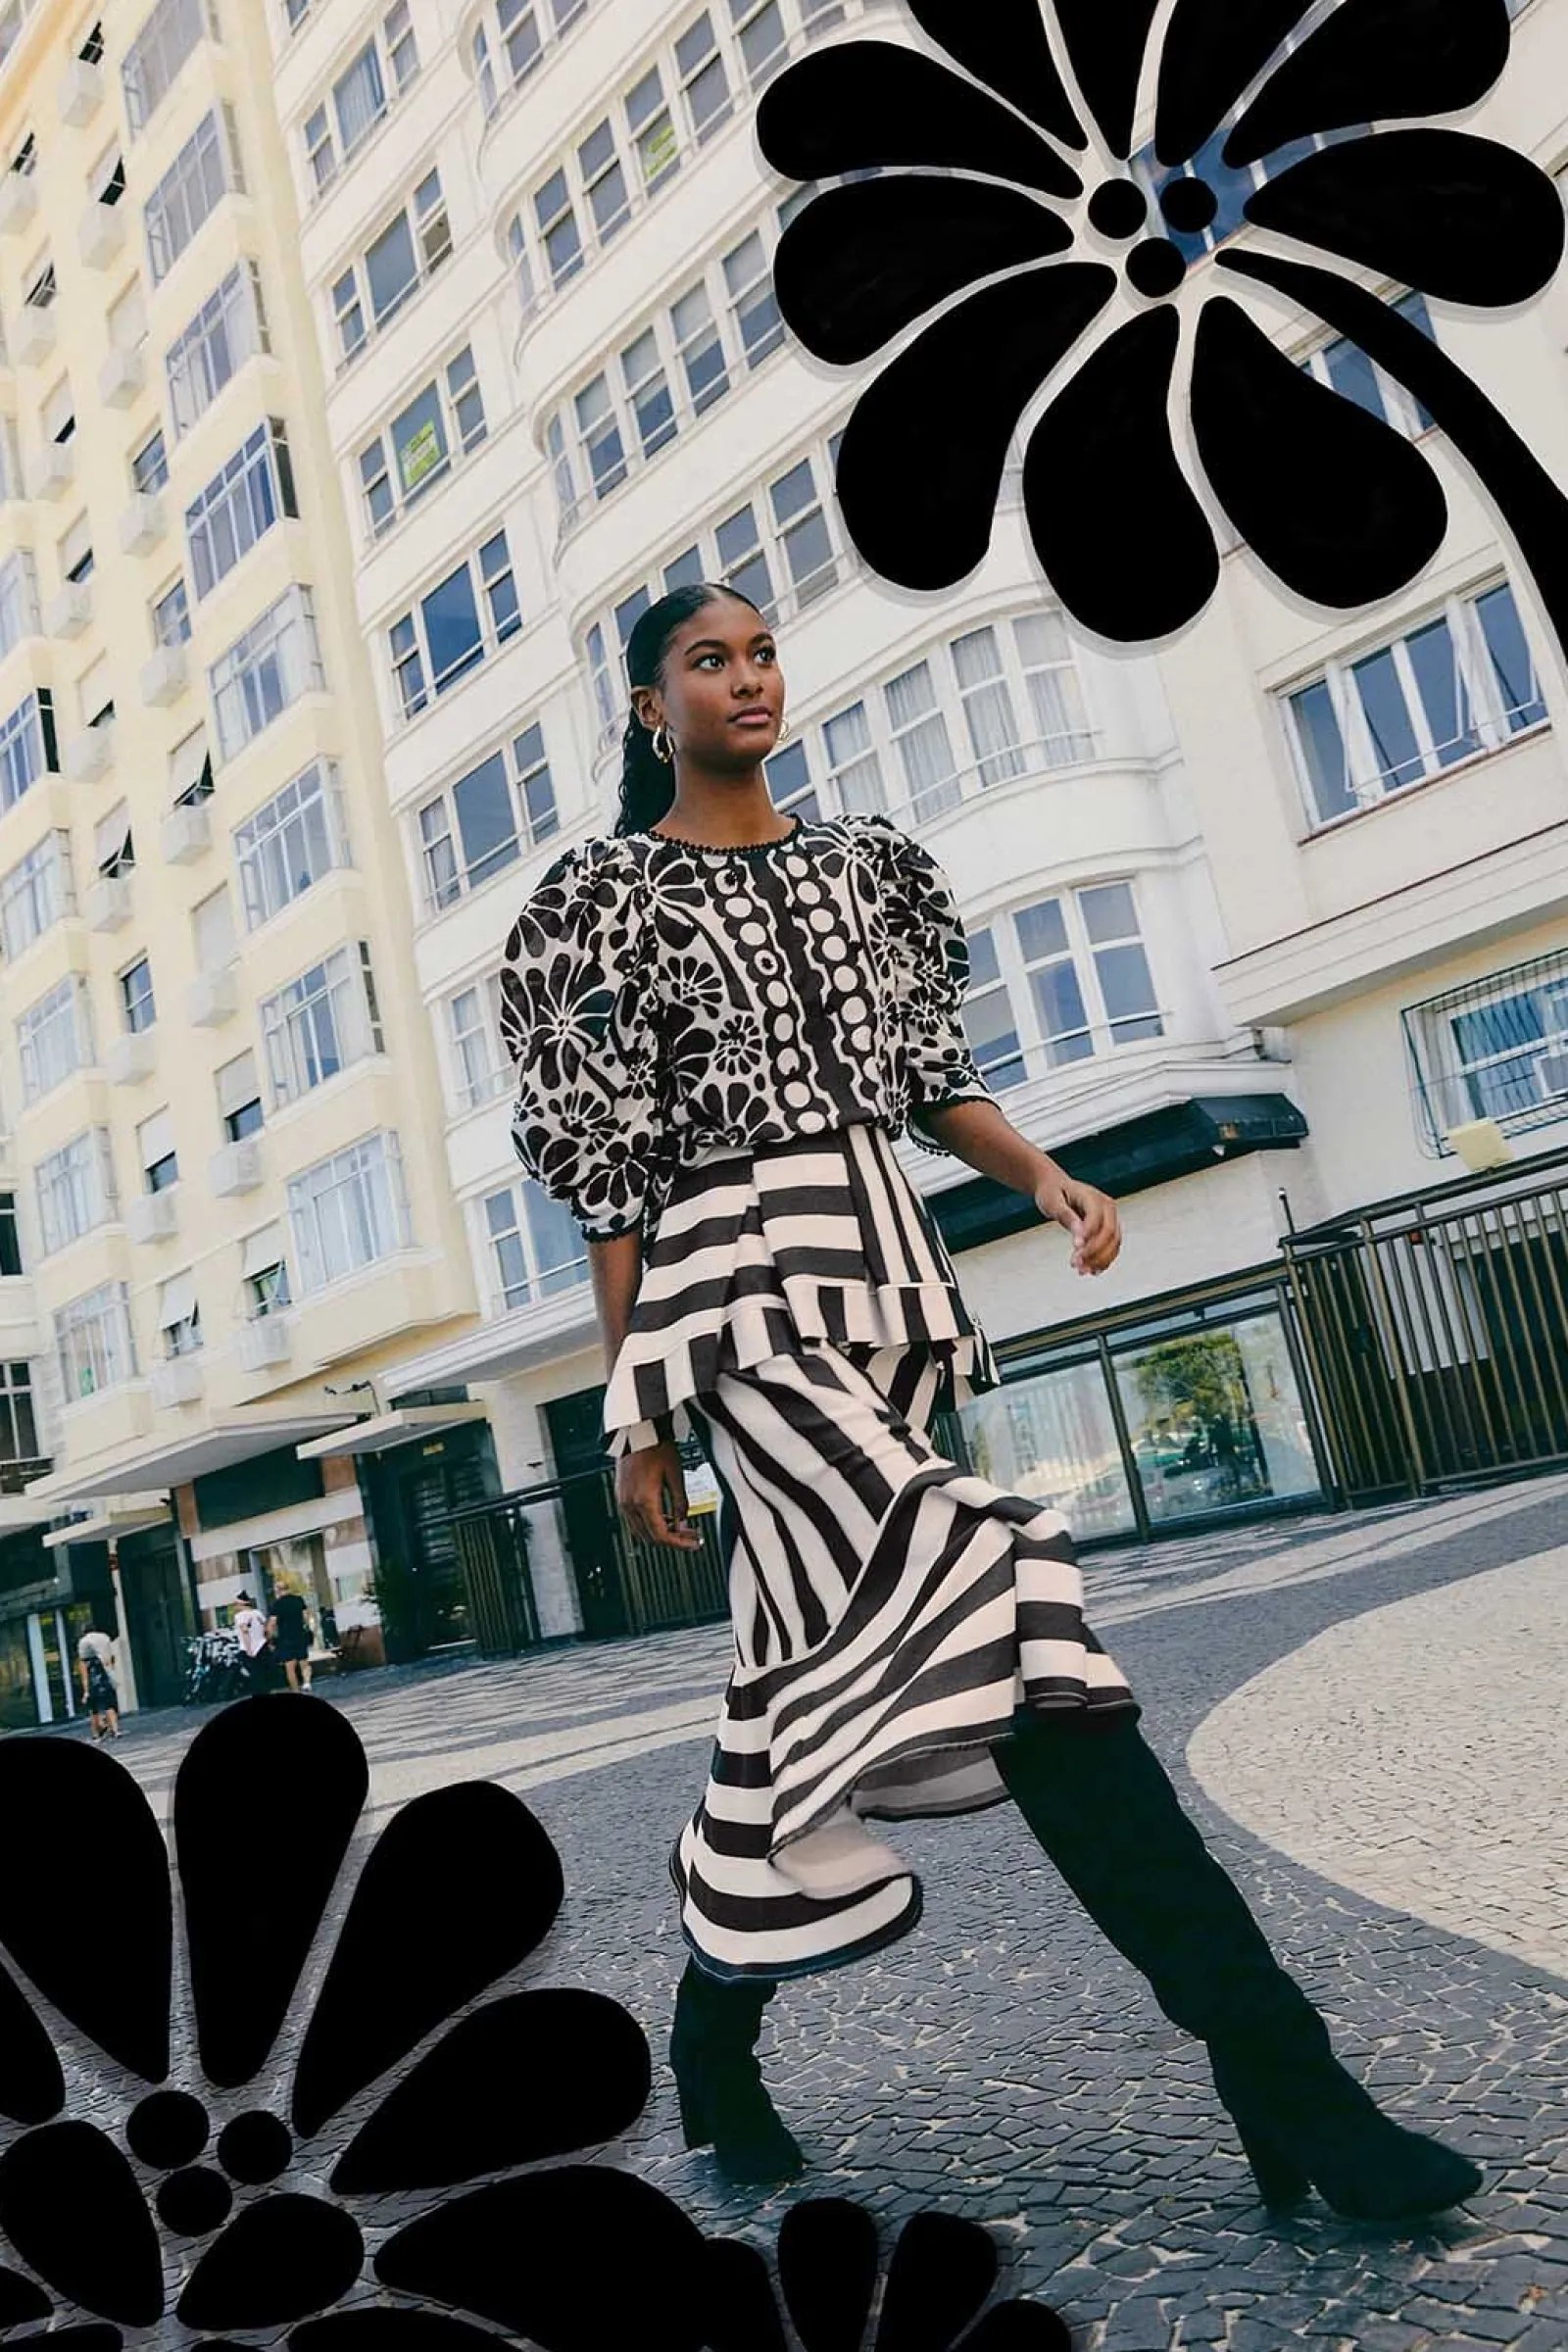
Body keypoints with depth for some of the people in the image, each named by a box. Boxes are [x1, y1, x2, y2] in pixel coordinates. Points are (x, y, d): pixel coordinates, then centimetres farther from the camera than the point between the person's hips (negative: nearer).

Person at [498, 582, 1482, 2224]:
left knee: (817, 1682, 9)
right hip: (736, 1287, -6)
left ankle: (713, 2041, 29)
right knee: (986, 1608, -21)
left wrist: (1043, 1178, -3)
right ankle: (1283, 2082, -20)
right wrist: (638, 1411, -4)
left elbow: (928, 1075, 17)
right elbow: (606, 1175, -1)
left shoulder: (867, 860, 18)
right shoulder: (607, 899, 3)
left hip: (887, 1275, 6)